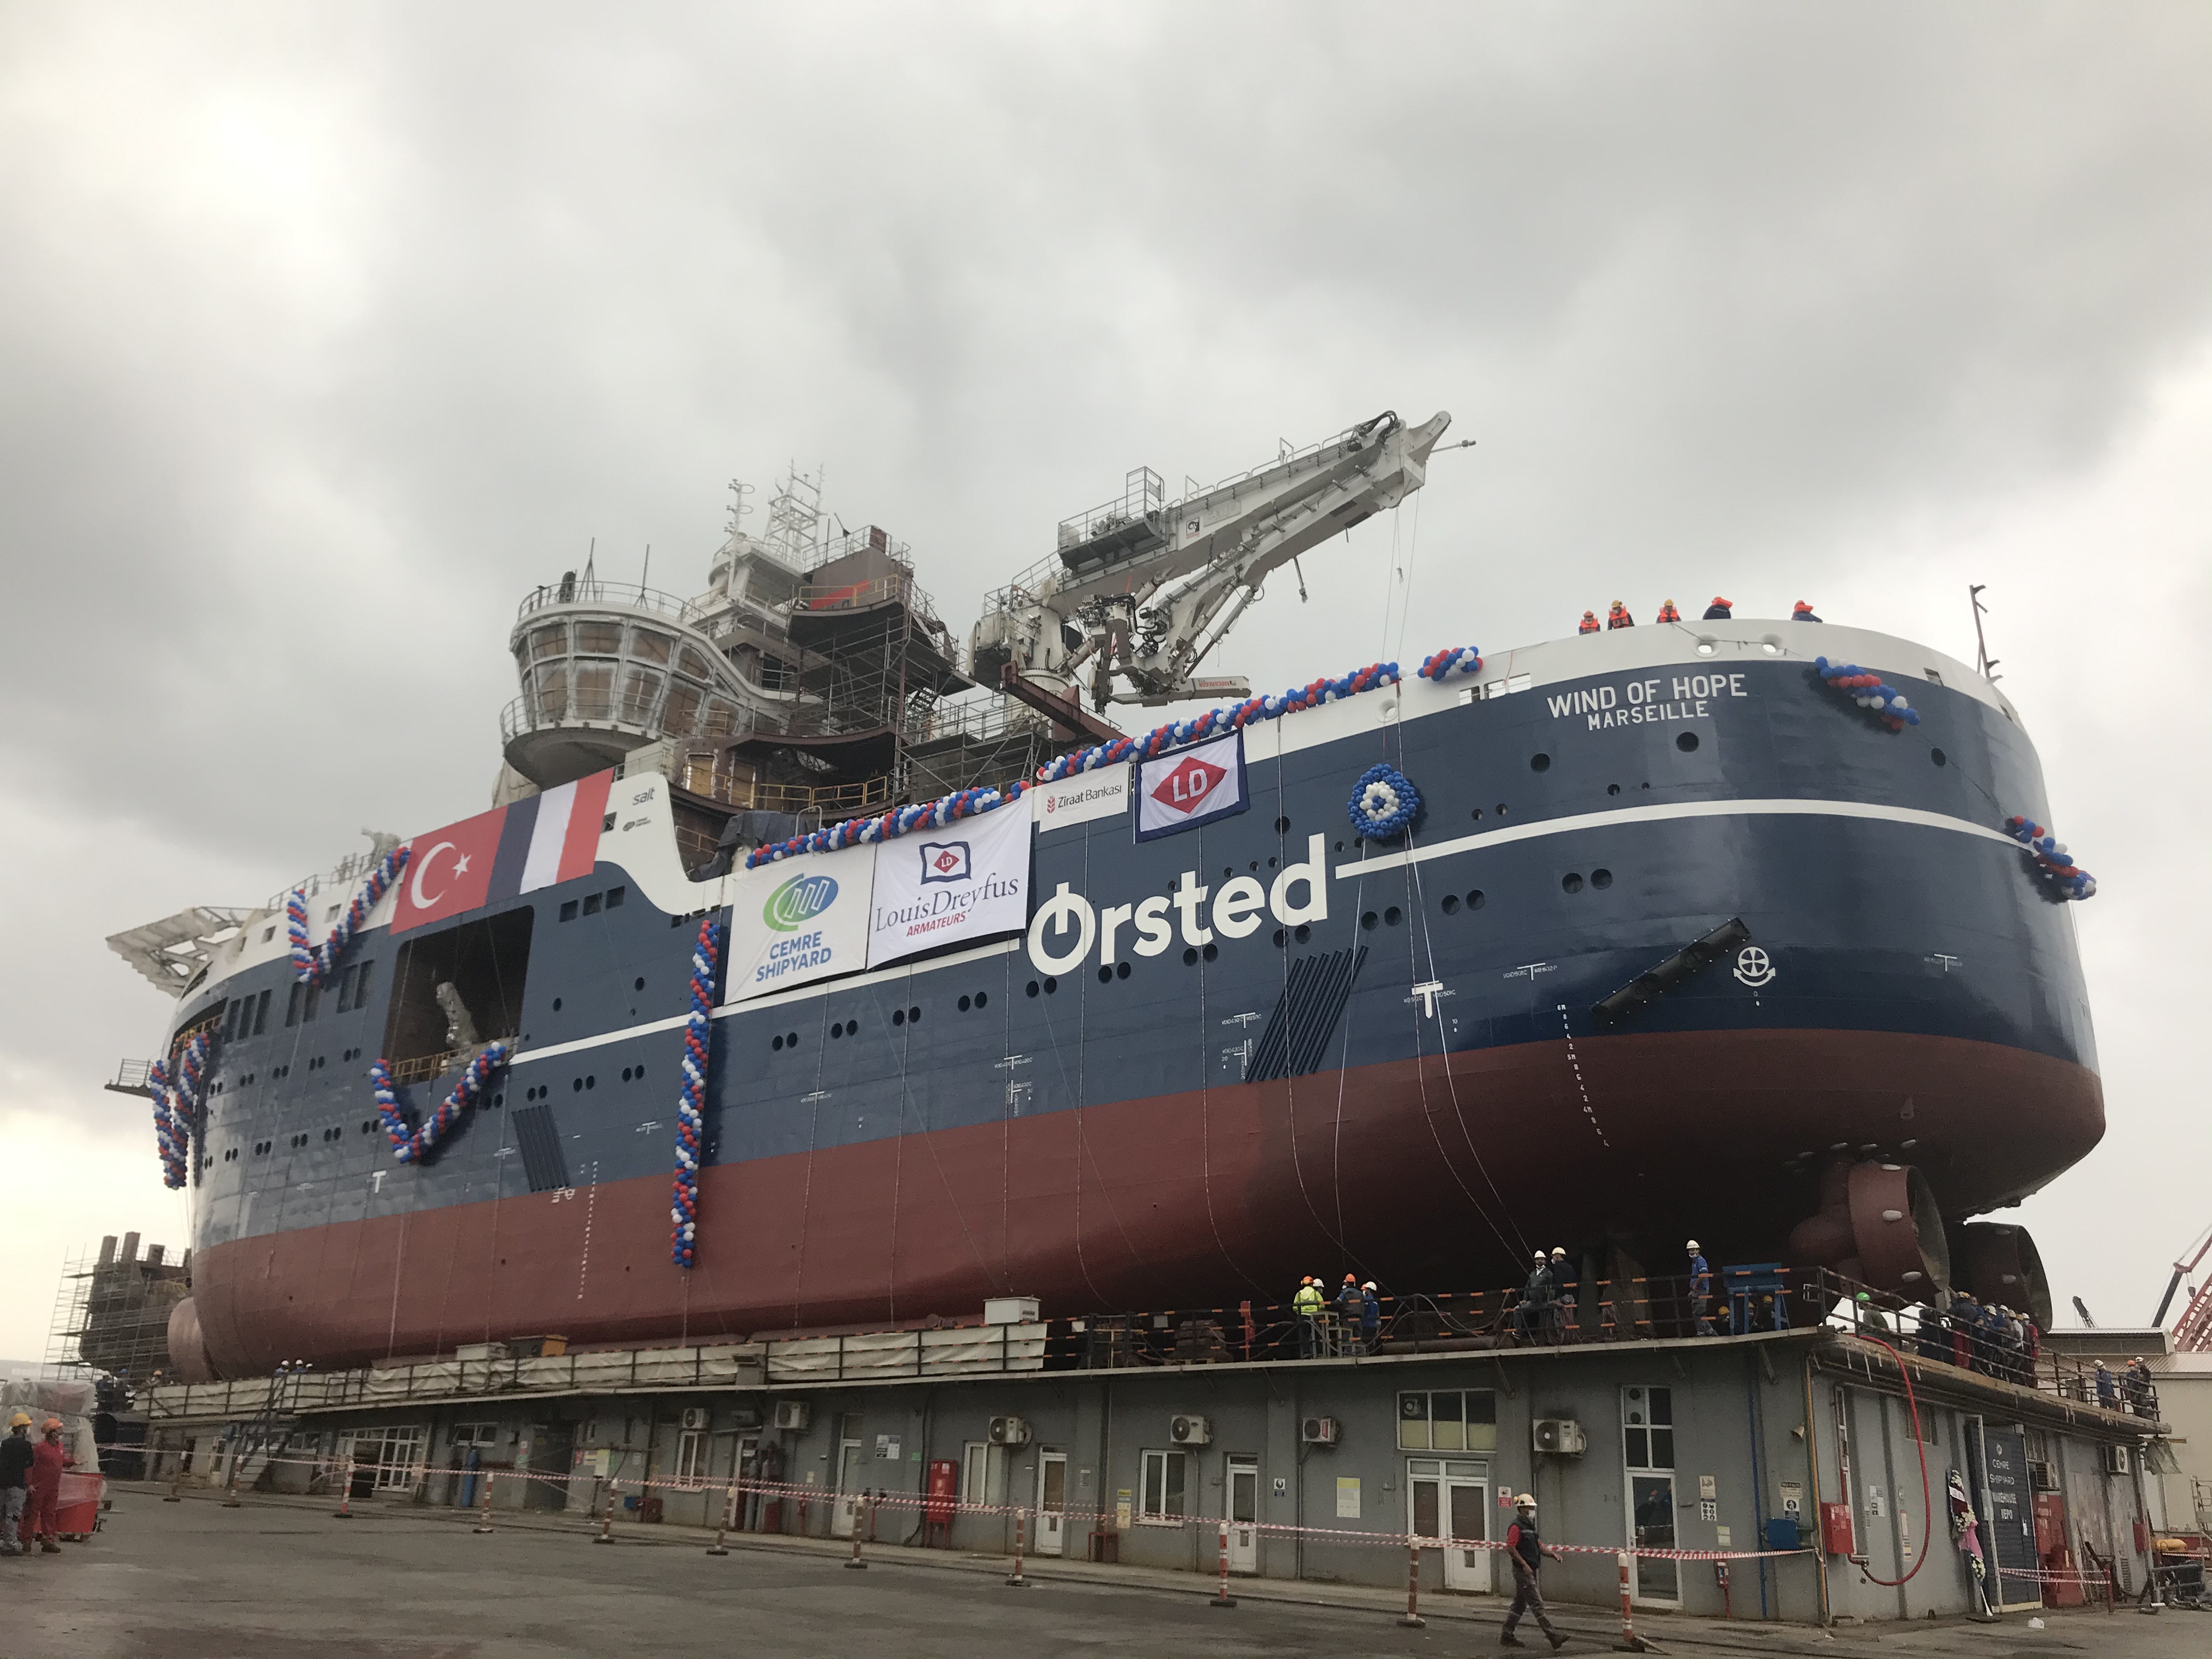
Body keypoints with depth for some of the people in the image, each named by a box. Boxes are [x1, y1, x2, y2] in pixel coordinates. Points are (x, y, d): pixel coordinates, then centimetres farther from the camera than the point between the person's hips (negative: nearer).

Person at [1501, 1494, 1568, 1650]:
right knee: (1537, 1604, -11)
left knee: (1519, 1604, 13)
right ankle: (1553, 1638, -13)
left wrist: (1552, 1554, 1)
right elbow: (1510, 1548, -18)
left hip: (1530, 1571, 10)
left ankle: (1507, 1637, 19)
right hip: (1523, 1571, -10)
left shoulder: (1530, 1527, 18)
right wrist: (1524, 1564, -22)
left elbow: (1539, 1546, 18)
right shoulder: (1516, 1527, -12)